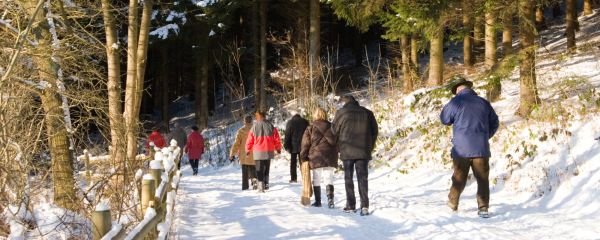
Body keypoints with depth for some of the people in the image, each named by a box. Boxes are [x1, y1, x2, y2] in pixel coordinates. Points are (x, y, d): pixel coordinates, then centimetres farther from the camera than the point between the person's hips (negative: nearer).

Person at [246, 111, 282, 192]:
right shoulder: (271, 126, -2)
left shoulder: (254, 127, -7)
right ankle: (266, 184, 17)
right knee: (266, 169, 20)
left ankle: (261, 186, -4)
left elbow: (250, 141, -1)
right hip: (269, 152, 2)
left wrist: (247, 150, 15)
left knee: (259, 170, 4)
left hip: (258, 153, -2)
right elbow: (277, 139, 2)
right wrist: (278, 148, 18)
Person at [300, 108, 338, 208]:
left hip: (316, 157, -2)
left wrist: (303, 157, 5)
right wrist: (335, 155, 19)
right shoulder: (331, 127, 5)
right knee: (329, 178, 3)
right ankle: (330, 198, -14)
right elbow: (336, 142, 10)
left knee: (316, 180, 8)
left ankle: (318, 201, 9)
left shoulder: (310, 128, -1)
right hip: (330, 157, 2)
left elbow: (305, 144, -1)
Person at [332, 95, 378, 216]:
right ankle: (364, 205, -9)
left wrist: (338, 147, 21)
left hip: (347, 151, -2)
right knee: (363, 178, 3)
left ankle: (351, 205, 8)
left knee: (348, 178, 8)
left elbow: (334, 131, 6)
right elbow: (374, 131, 10)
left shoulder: (341, 113, -2)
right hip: (363, 151, 2)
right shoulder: (367, 113, 6)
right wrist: (370, 147, 17)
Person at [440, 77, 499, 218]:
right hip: (481, 148, 1)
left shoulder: (456, 102, -6)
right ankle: (483, 208, -1)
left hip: (461, 149, -1)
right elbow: (494, 122, 14)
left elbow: (444, 120, 6)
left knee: (459, 178, 12)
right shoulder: (483, 102, 5)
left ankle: (452, 205, 21)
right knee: (483, 179, 5)